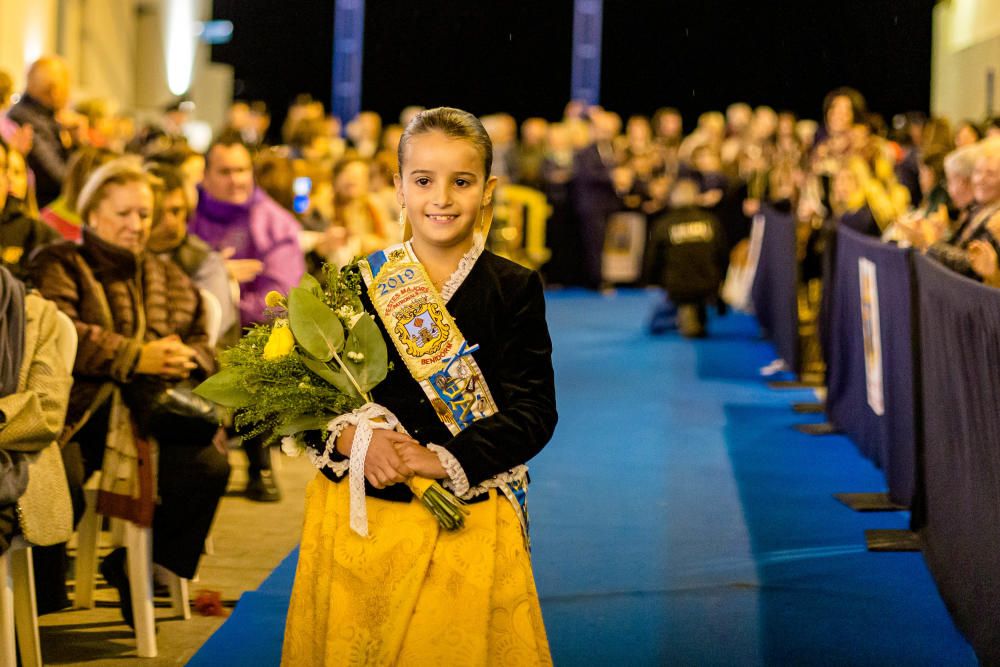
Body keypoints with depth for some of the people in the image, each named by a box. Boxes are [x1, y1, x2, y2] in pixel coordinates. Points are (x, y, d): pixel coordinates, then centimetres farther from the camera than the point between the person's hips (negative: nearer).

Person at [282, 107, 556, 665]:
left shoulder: (515, 289, 0)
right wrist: (354, 441, -15)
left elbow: (533, 410, -6)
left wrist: (443, 461, -18)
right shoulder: (358, 283, 5)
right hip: (357, 517, 1)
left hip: (467, 526, -1)